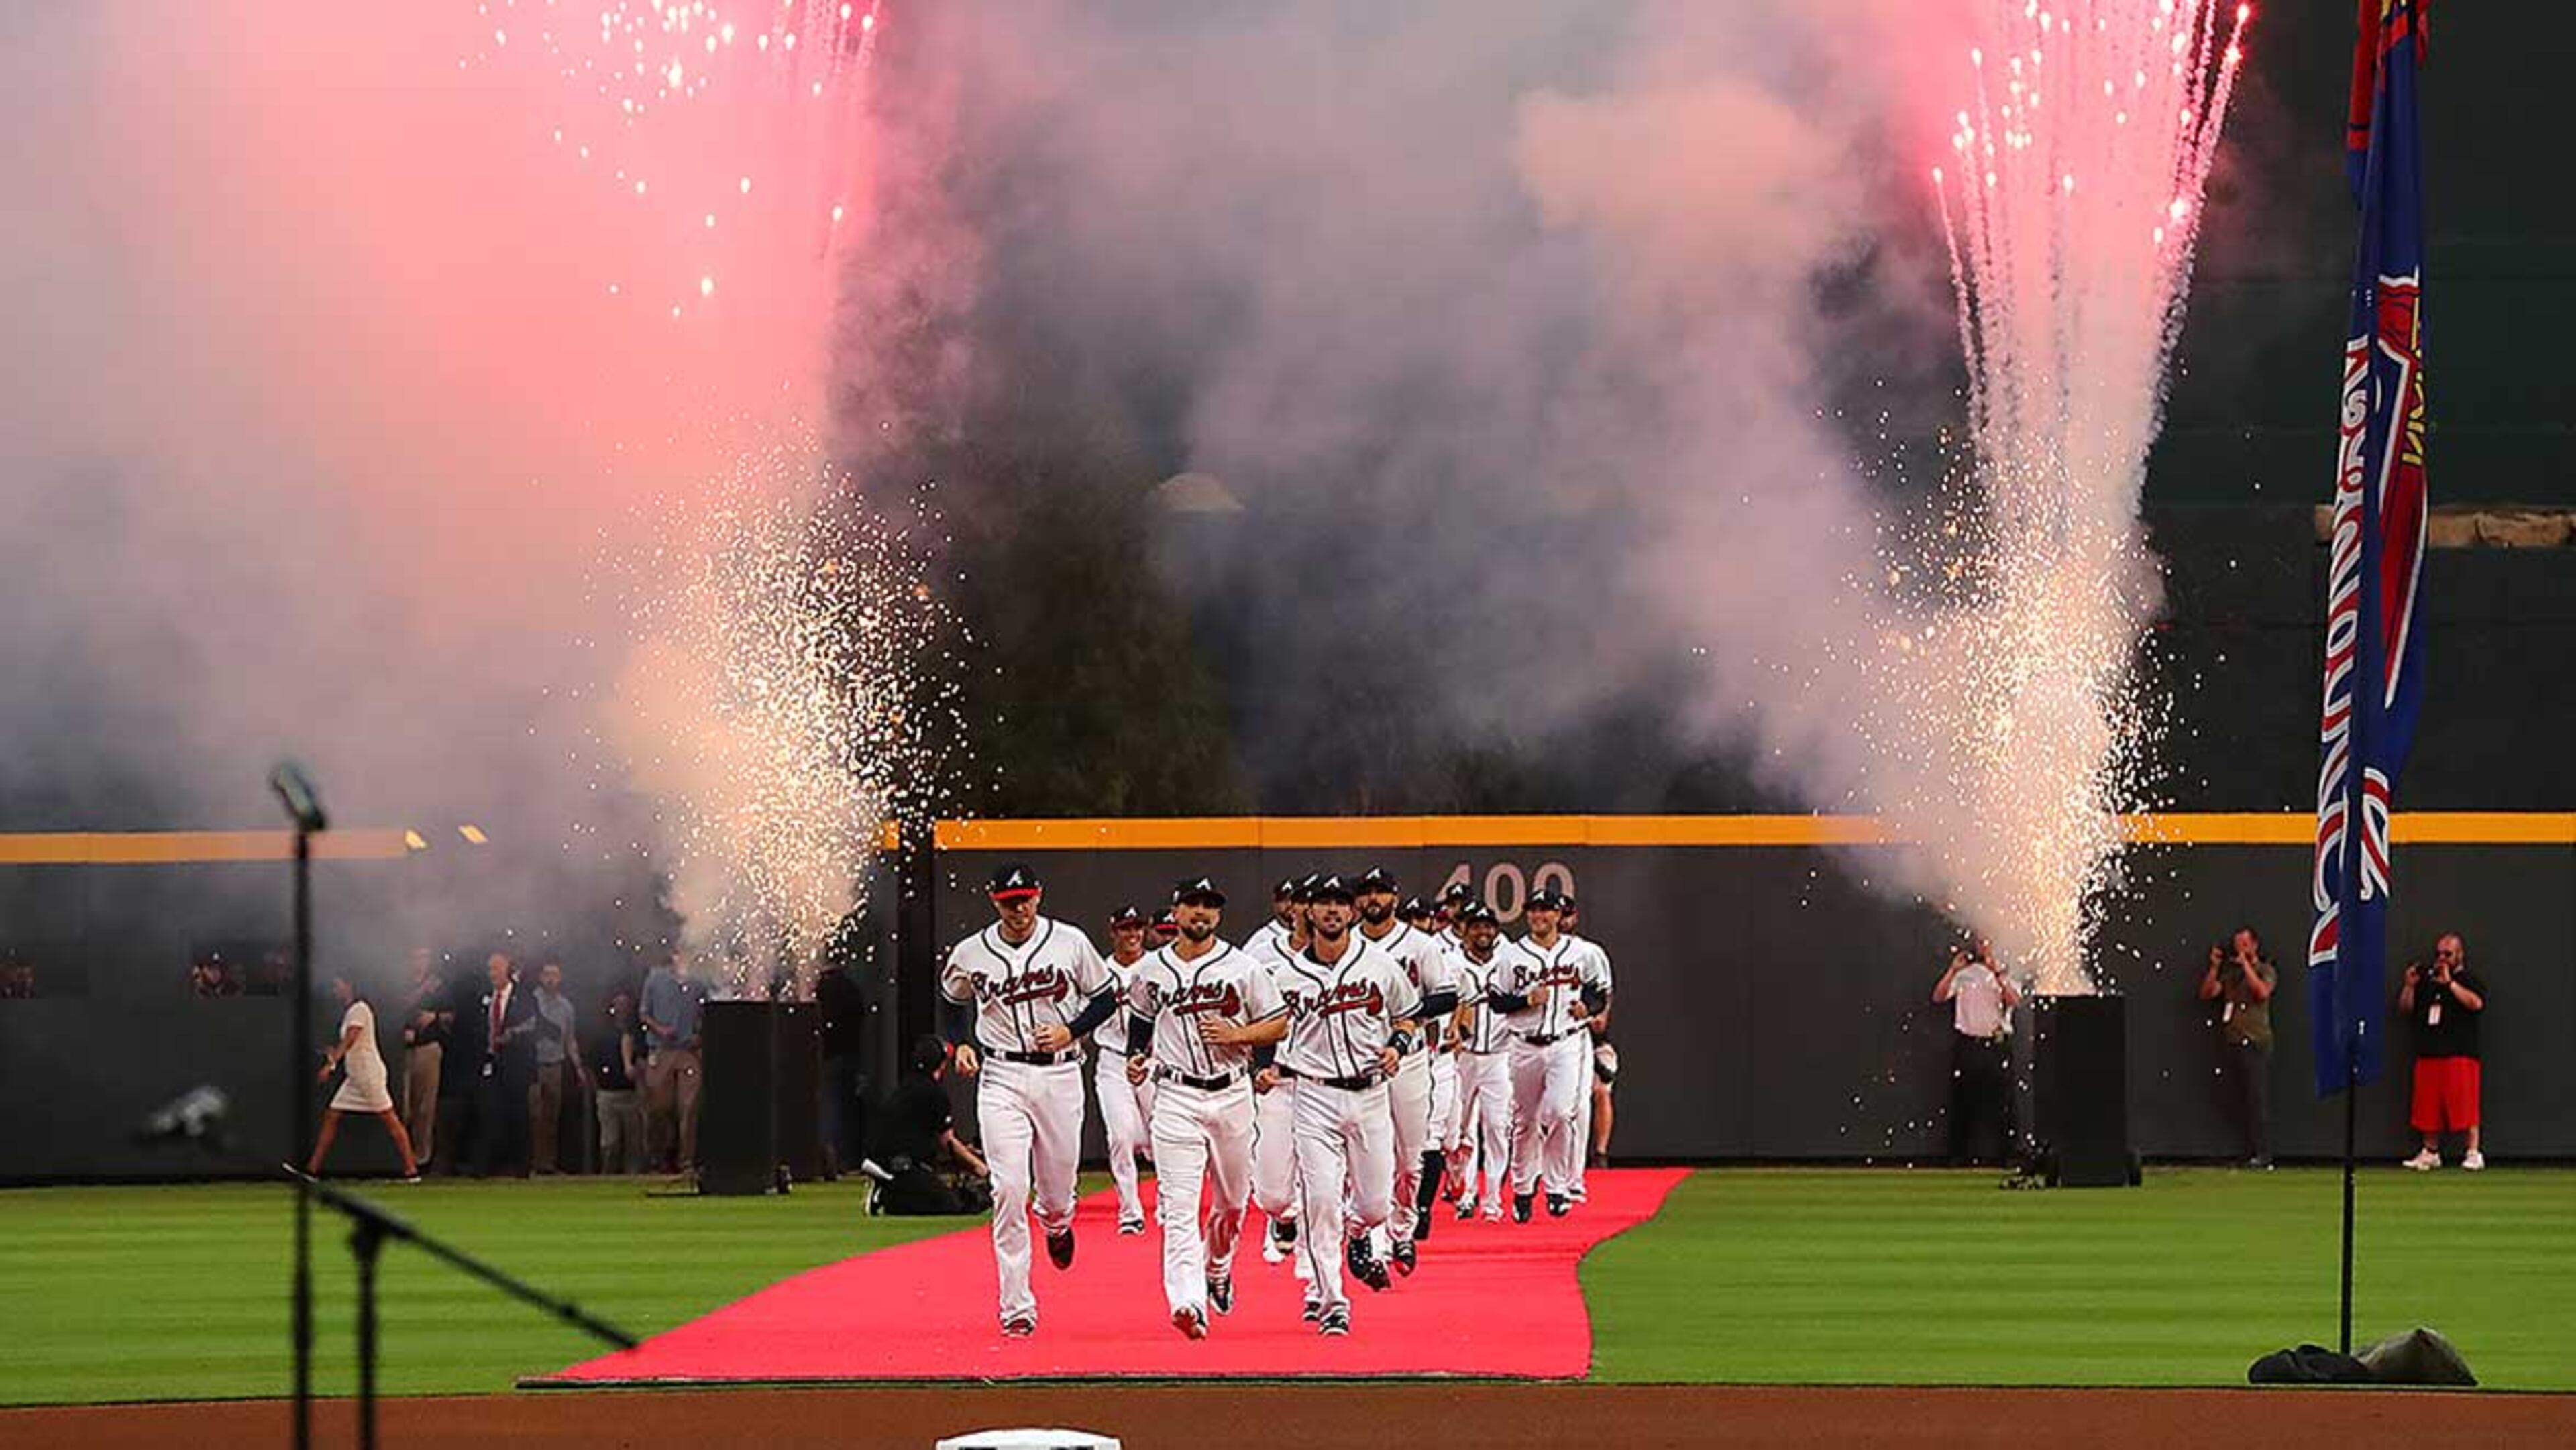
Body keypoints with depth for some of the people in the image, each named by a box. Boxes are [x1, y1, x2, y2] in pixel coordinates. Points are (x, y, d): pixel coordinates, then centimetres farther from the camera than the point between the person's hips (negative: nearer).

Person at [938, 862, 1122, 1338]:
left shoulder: (1069, 942, -3)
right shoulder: (971, 954, 0)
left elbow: (1105, 998, 7)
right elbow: (952, 1002, 19)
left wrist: (1071, 1032, -9)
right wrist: (961, 1045, 2)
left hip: (1060, 1075, 1)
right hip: (1002, 1078, -1)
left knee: (1057, 1187, 10)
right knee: (1009, 1190, -13)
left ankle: (1057, 1224, 52)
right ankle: (1017, 1309, -10)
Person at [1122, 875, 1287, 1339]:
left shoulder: (1243, 967, -1)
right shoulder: (1150, 972, 4)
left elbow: (1280, 1025, 2)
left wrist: (1237, 1035, -13)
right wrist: (1136, 1057, 4)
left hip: (1232, 1094, 1)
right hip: (1176, 1098, -1)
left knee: (1233, 1198, 15)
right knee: (1179, 1205, -14)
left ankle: (1218, 1269, 44)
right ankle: (1187, 1302, -25)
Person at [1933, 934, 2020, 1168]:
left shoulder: (2005, 975, 6)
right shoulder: (1964, 975, 9)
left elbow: (2015, 1001, -13)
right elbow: (1938, 997, -2)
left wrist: (1996, 973, -20)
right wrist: (1953, 970, -11)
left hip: (1996, 1043, -1)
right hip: (1967, 1042, 1)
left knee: (2002, 1102, -2)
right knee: (1964, 1101, 2)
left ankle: (2008, 1156, 4)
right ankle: (1961, 1156, 9)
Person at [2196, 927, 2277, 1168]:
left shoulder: (2266, 971, 4)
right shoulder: (2229, 972, 18)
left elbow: (2262, 992, -15)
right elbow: (2207, 994, 11)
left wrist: (2246, 965, -12)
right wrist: (2215, 967, 2)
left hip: (2255, 1042, -6)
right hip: (2231, 1043, 6)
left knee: (2257, 1098, -10)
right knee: (2238, 1101, 3)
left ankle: (2262, 1155, -12)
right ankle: (2250, 1153, 7)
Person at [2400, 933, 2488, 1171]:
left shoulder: (2469, 981, 4)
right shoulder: (2426, 979, 18)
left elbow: (2476, 1003, -17)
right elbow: (2405, 1008, 18)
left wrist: (2450, 983, -18)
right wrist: (2410, 986, 1)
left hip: (2459, 1055, -5)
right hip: (2428, 1054, 5)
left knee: (2465, 1105, -10)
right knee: (2429, 1107, 6)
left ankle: (2474, 1153, -7)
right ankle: (2430, 1153, 16)